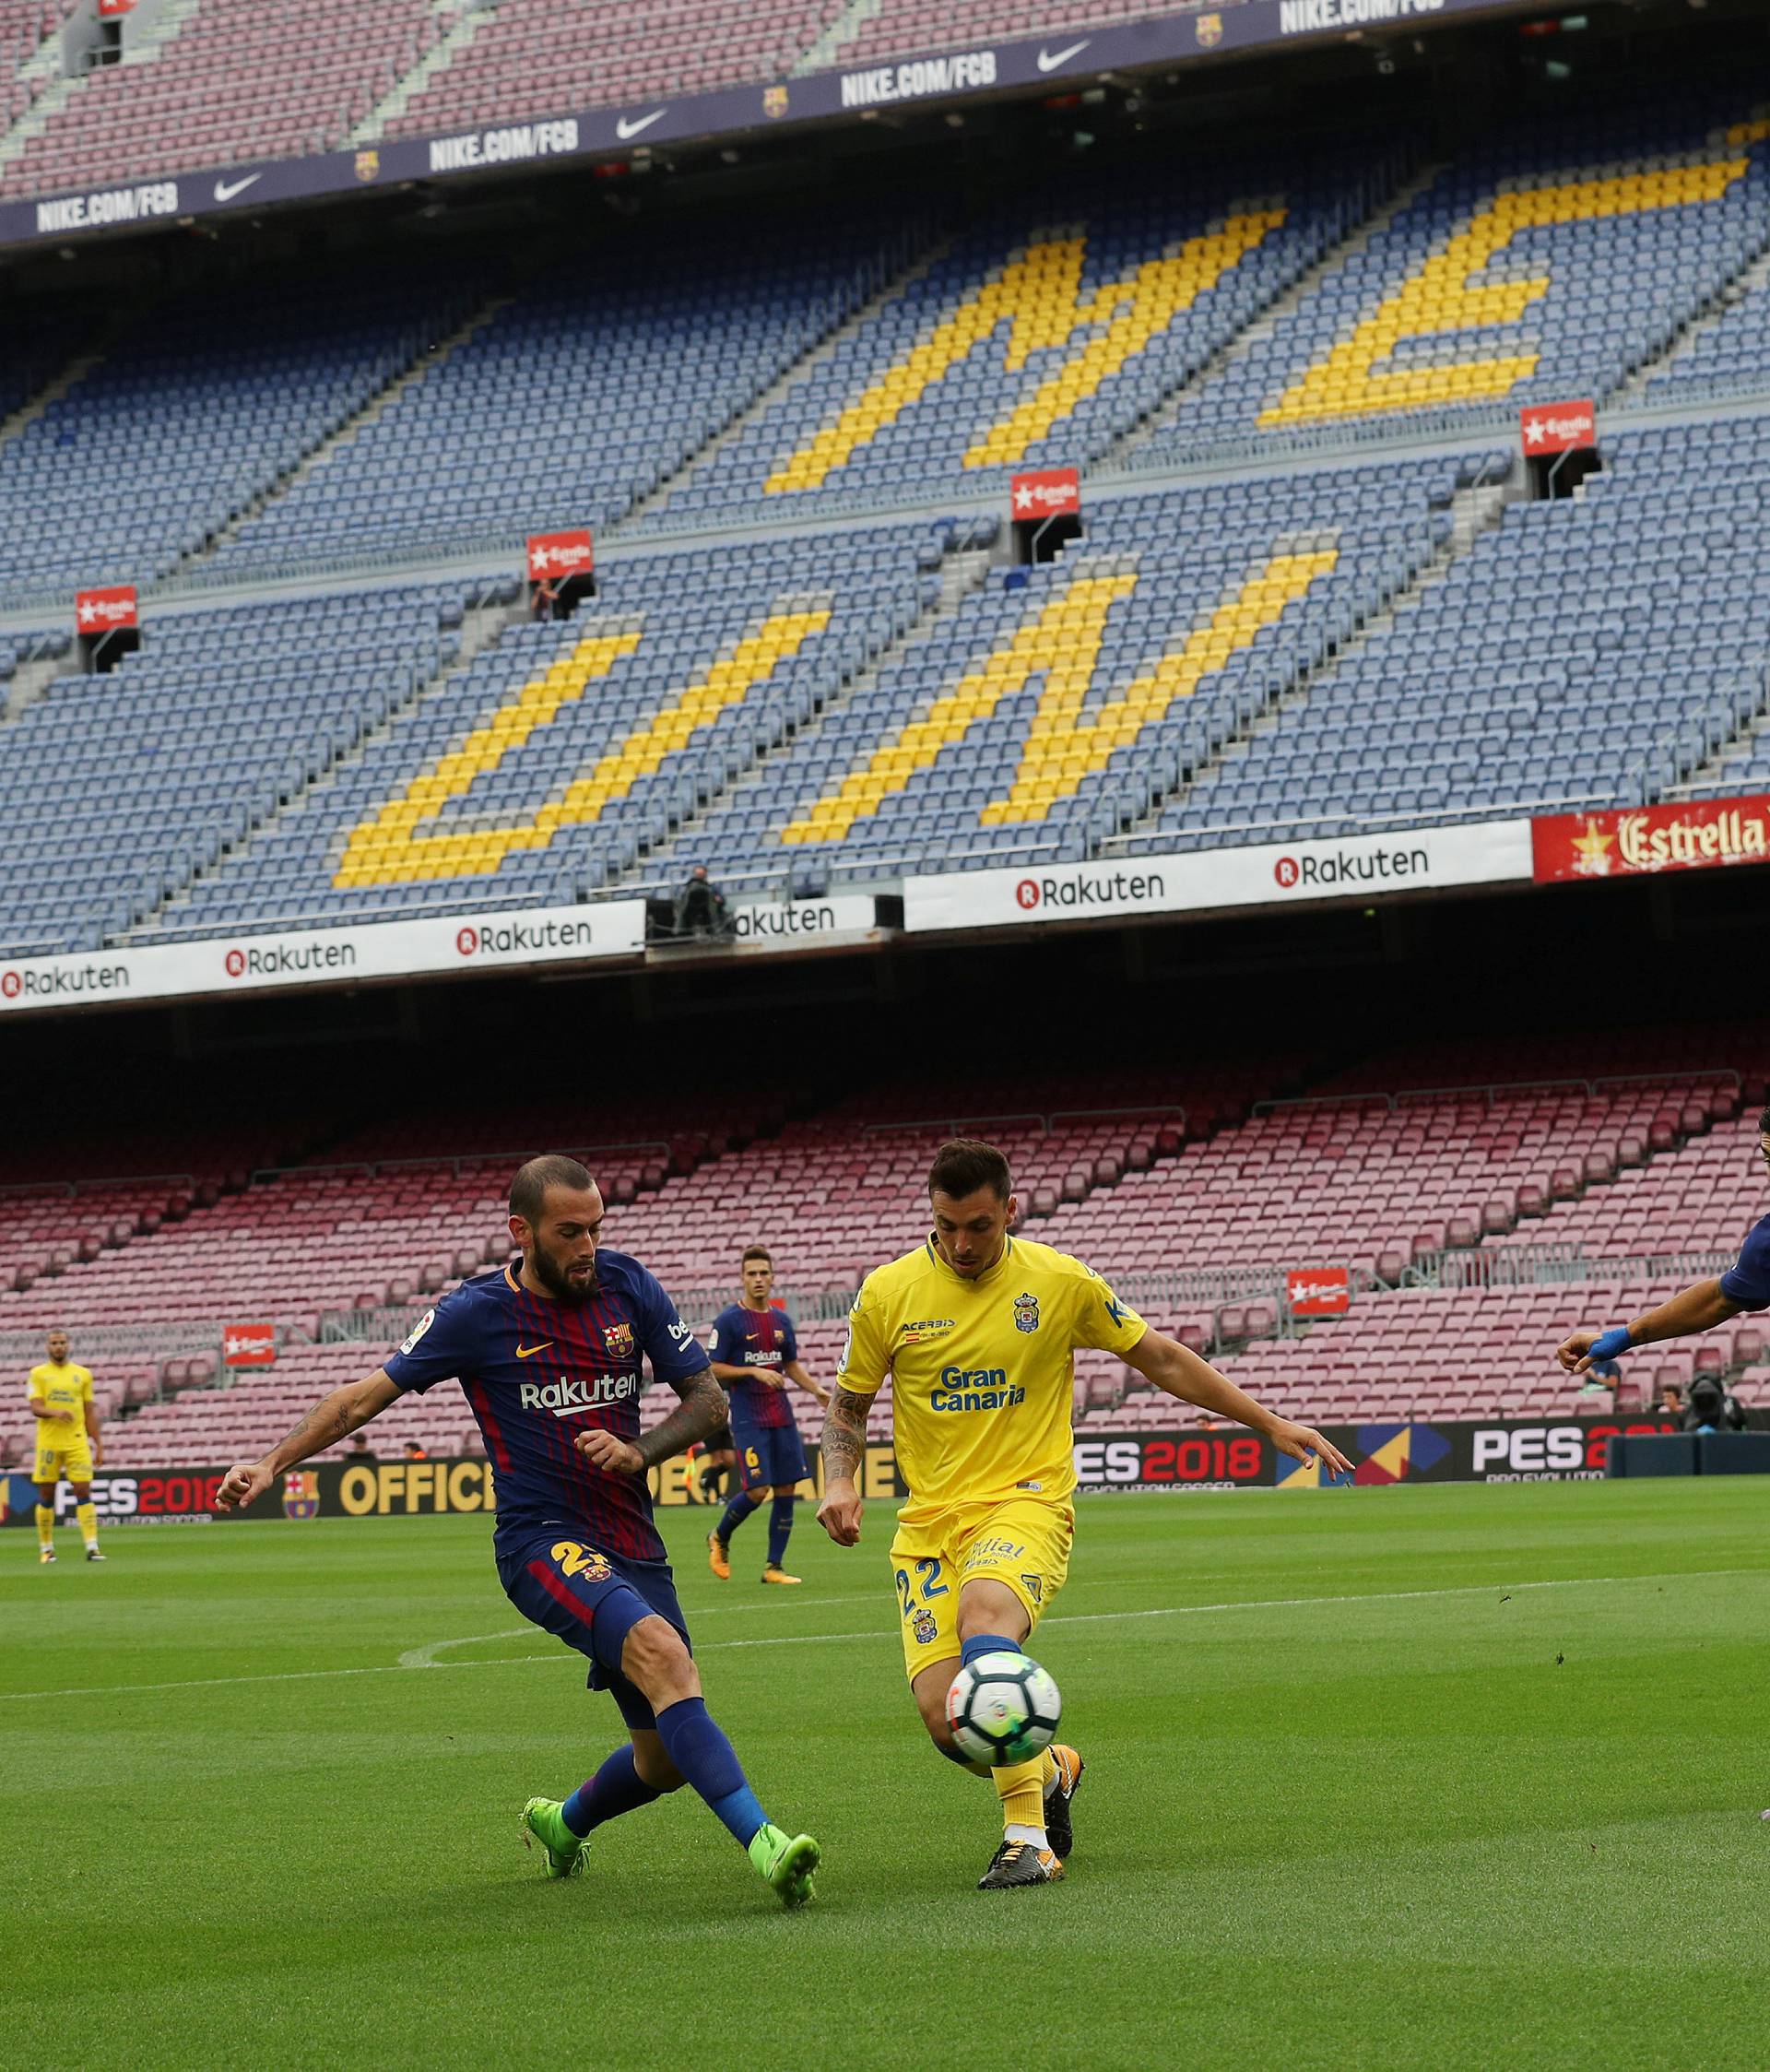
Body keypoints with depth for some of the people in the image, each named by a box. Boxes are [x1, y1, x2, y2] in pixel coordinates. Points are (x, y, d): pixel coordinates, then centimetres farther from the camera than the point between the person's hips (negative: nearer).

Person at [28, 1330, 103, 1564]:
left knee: (84, 1492, -9)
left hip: (77, 1442, 1)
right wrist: (55, 1413, -27)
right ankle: (46, 1548, 15)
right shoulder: (38, 1374, 5)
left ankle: (92, 1547, -13)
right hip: (48, 1442, -1)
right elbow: (36, 1408, -6)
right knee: (46, 1496, 4)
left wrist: (98, 1445, 8)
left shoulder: (83, 1374, 10)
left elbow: (90, 1413, 12)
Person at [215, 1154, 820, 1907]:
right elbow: (367, 1394, 2)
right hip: (544, 1541, -5)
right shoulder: (478, 1313, -5)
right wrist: (273, 1462, -6)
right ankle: (762, 1842, -39)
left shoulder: (626, 1286, 4)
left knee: (666, 1757, 7)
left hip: (632, 1546, 5)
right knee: (661, 1652, -32)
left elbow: (707, 1397, 8)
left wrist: (640, 1451, -10)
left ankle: (562, 1823, 40)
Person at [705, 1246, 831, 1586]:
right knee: (756, 1490, -13)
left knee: (786, 1489, 1)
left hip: (781, 1415, 6)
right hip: (748, 1417, -6)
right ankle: (719, 1538, 15)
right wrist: (754, 1372, -16)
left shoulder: (782, 1321, 13)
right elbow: (713, 1369, -7)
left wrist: (817, 1390, 8)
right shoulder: (728, 1321, -5)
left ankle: (774, 1567, 7)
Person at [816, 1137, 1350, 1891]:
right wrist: (839, 1482, -5)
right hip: (929, 1519, 2)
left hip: (1025, 1499, -2)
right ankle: (1051, 1772, 25)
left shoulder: (1060, 1282, -1)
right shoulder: (888, 1293, 1)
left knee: (983, 1615, -36)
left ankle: (1029, 1836, -30)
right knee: (945, 1721, -11)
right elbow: (847, 1405, 14)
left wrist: (1269, 1423, 12)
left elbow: (1159, 1358, 11)